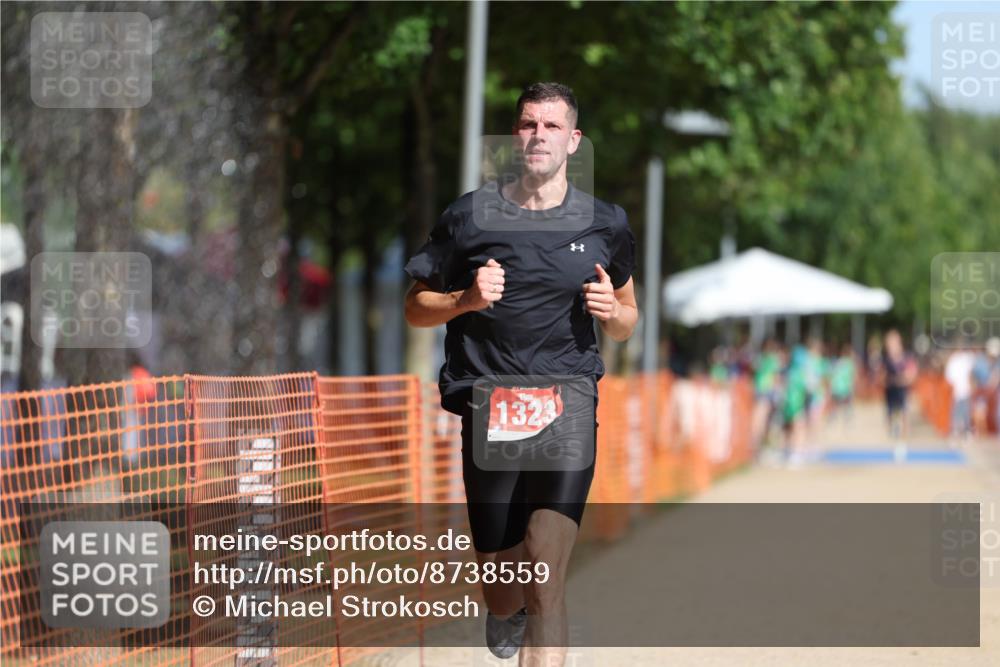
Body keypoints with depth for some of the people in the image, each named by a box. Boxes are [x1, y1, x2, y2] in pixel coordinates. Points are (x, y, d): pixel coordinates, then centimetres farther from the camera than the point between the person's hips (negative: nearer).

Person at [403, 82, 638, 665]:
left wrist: (612, 310, -2)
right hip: (491, 405, 1)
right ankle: (506, 614, 46)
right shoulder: (470, 217, 5)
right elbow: (417, 308, 12)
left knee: (546, 580, -19)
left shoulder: (605, 225, 10)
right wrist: (467, 299, -8)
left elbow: (627, 323, 22)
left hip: (567, 403, -1)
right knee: (504, 595, 8)